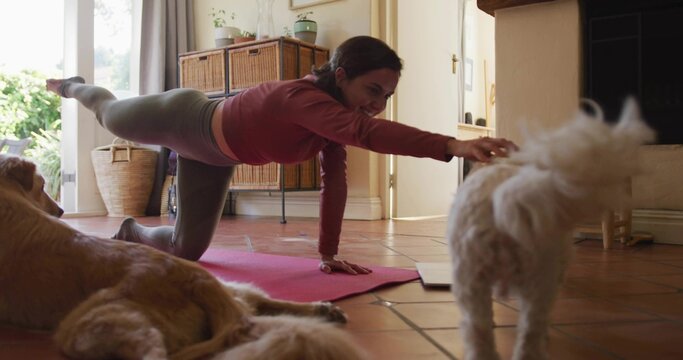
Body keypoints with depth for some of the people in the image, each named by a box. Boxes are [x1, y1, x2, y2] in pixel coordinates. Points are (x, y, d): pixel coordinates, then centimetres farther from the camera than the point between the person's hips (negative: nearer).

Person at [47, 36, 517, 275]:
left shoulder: (334, 112, -19)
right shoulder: (303, 98, -44)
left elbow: (335, 180, -17)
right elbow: (365, 132, -62)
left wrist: (328, 253, -20)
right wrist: (452, 145, -72)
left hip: (211, 155, 7)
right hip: (185, 120, -6)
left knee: (186, 249, 13)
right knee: (111, 117, 27)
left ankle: (130, 231, 45)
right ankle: (74, 87, 62)